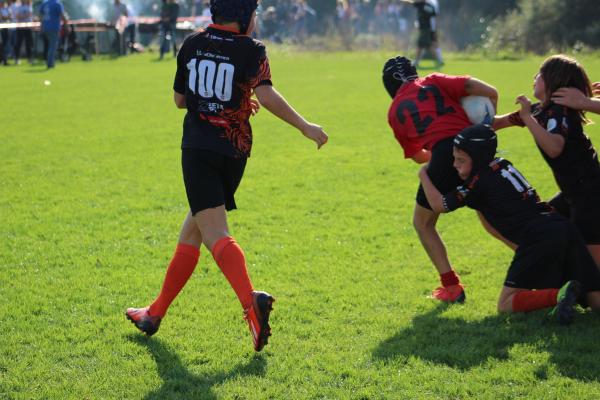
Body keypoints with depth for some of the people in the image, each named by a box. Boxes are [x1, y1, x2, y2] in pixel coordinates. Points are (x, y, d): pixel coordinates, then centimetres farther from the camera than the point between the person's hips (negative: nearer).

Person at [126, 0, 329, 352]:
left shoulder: (192, 45, 8)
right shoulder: (251, 50, -2)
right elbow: (266, 95, -18)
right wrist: (305, 127, -13)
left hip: (198, 148, -1)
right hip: (233, 152, 1)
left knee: (214, 233, -12)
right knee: (191, 232, 14)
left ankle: (251, 301, -36)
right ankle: (155, 314, 21)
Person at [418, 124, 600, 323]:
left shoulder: (480, 181, 0)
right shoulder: (503, 165, 22)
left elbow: (439, 204, 4)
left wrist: (423, 175, 18)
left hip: (539, 237, -8)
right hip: (565, 228, 8)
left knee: (506, 305, -3)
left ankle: (559, 295, -24)